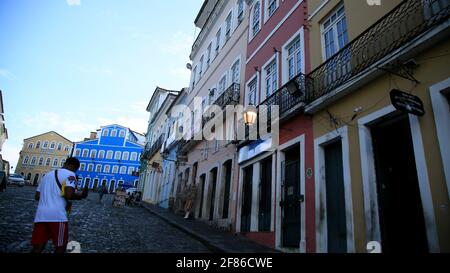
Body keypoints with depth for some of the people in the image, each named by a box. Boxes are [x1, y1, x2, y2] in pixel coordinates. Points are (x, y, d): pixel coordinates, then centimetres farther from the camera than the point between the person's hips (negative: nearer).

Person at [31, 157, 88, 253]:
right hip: (57, 215, -7)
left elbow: (37, 197, 23)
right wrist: (81, 195, 2)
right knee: (60, 247, 8)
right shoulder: (70, 174, -1)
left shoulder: (47, 174, 23)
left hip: (40, 215, 7)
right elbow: (69, 195, -16)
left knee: (37, 248, 9)